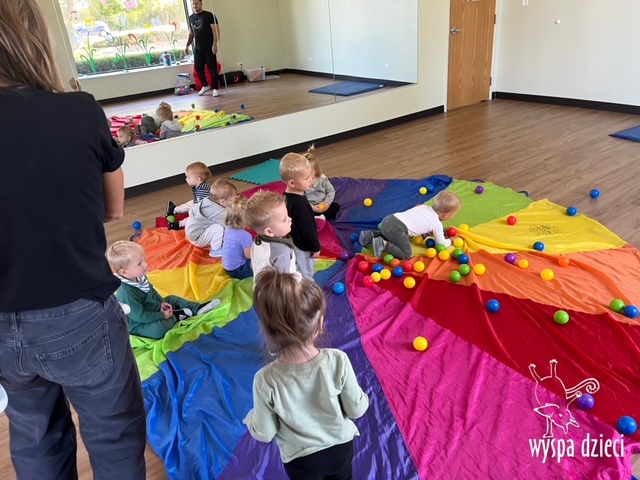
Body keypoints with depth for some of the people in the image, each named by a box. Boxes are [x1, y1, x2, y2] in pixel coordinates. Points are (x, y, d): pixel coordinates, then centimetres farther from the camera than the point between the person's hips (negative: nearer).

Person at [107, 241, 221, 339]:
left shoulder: (139, 277, -7)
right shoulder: (126, 293, -35)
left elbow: (152, 291, 13)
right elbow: (140, 316, -32)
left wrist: (162, 302, 1)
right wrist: (163, 315, -22)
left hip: (153, 310, 10)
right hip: (139, 325, -10)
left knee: (172, 298, 15)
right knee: (158, 329, -35)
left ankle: (198, 308, 11)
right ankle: (175, 317, -8)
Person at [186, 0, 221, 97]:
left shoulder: (209, 15, -6)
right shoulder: (191, 18, 13)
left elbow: (216, 30, -11)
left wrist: (215, 44, -20)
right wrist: (187, 45, 16)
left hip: (209, 47, -6)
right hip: (197, 48, 6)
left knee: (212, 68, -2)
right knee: (198, 68, 7)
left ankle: (215, 88, 7)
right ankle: (205, 86, 25)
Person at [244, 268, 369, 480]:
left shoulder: (266, 380, -32)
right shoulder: (338, 361, -30)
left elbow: (264, 434, -16)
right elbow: (356, 410, -16)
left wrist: (251, 418, 4)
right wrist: (362, 396, 5)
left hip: (301, 460, 0)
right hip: (341, 447, 1)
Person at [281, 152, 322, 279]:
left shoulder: (287, 196, -3)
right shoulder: (299, 203, -32)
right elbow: (307, 229, -26)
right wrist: (316, 247, -13)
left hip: (294, 243, 9)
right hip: (303, 247, -9)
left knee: (299, 275, 26)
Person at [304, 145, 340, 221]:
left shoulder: (322, 178, -6)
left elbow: (331, 191, 3)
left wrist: (327, 202, -13)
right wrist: (312, 207, -24)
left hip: (323, 206, 3)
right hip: (309, 208, -3)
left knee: (336, 206, -17)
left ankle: (323, 217, -29)